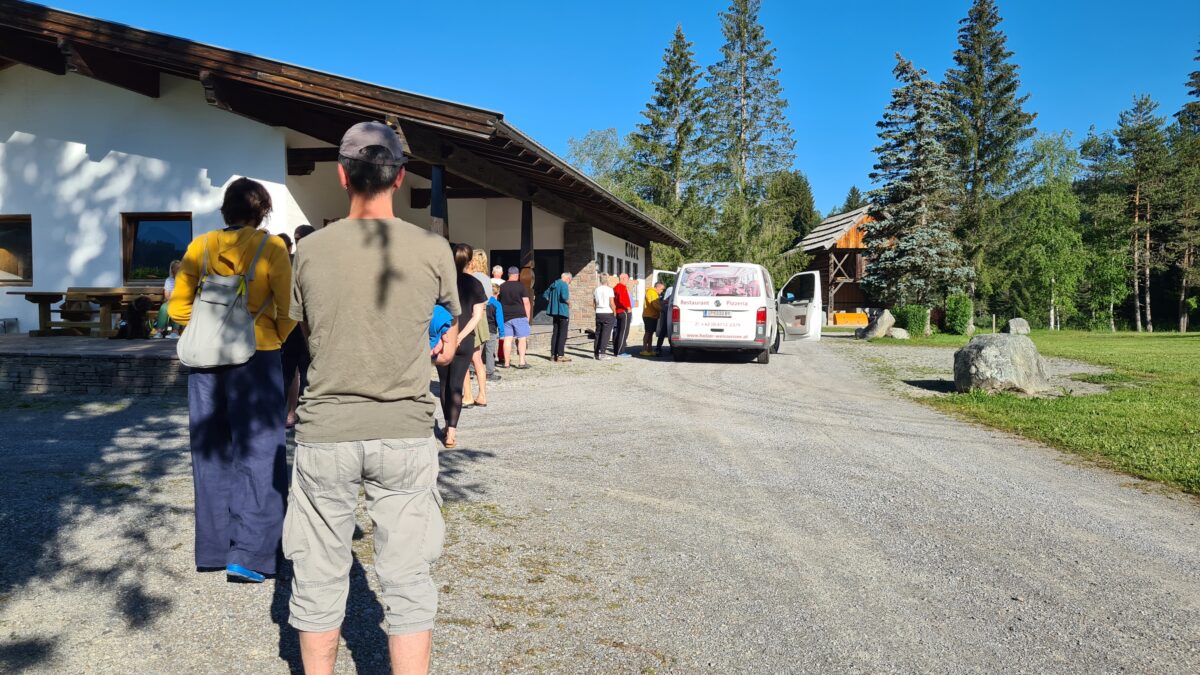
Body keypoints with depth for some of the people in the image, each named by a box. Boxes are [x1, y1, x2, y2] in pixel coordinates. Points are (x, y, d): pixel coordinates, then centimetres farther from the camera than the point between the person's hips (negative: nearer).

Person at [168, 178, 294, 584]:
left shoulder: (200, 247, 3)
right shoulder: (270, 247, -7)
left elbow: (179, 308, 3)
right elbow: (287, 311, -9)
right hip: (257, 357, -4)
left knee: (212, 455, 13)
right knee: (258, 455, 2)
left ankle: (213, 550, 22)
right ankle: (247, 555, -3)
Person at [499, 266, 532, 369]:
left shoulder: (502, 287, 8)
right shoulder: (522, 286, -4)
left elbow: (498, 302, 13)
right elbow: (526, 303, -6)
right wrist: (528, 317, 1)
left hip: (505, 317, 4)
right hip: (519, 316, -4)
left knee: (507, 339, 6)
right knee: (522, 339, -1)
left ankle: (506, 362, 8)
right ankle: (521, 362, -8)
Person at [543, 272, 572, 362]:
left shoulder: (553, 285, 13)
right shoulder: (564, 285, -12)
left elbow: (545, 295, 19)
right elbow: (564, 297, -27)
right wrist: (569, 303, -9)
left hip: (554, 311, 8)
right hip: (563, 311, -8)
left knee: (555, 333, 13)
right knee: (562, 334, -4)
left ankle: (553, 354, 16)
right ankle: (560, 355, -5)